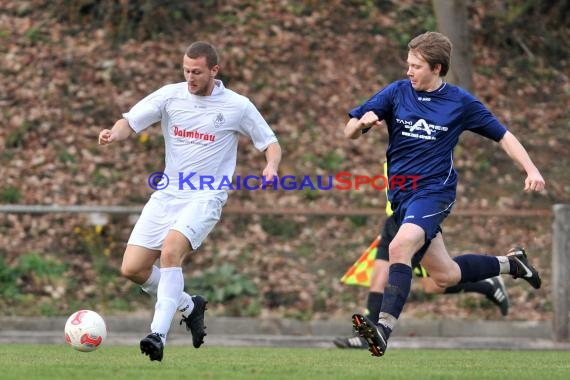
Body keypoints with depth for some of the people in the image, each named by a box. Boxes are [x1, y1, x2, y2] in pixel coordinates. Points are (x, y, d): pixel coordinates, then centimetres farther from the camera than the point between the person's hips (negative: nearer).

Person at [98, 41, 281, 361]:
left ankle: (159, 335, -29)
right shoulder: (170, 95, 2)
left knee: (171, 251, -31)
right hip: (167, 194, 4)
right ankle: (189, 306, 21)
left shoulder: (237, 106, -3)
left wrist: (271, 167, -17)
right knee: (132, 268, -5)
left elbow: (271, 144, 6)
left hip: (206, 197, -4)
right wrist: (114, 134, -25)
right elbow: (130, 122, -1)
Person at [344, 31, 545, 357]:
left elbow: (502, 135, 6)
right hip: (401, 193, 5)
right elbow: (349, 133, 1)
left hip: (434, 190, -5)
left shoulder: (460, 102, -3)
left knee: (401, 245, -33)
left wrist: (531, 170, -6)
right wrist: (362, 122, -22)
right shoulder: (397, 92, 2)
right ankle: (510, 264, 38)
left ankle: (384, 328, -39)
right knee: (446, 276, 13)